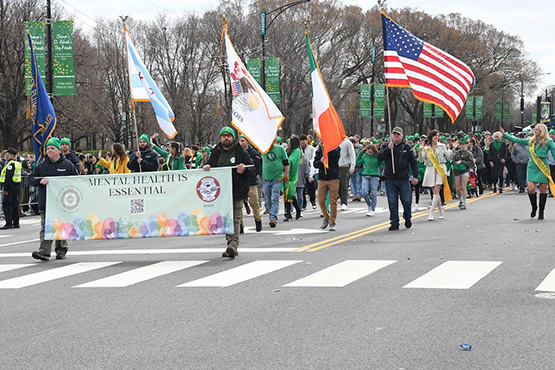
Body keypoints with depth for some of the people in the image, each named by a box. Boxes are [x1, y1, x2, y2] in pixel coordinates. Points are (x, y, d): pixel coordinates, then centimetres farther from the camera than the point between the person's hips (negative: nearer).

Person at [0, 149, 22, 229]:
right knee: (15, 205, 11)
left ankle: (9, 223, -11)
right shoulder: (18, 163, 14)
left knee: (7, 204, -7)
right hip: (17, 185, 9)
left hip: (10, 186, -9)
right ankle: (16, 223, 14)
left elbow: (8, 177, -21)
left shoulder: (10, 164, -15)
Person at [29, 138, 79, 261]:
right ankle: (44, 252, -13)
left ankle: (61, 250, 23)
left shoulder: (67, 165, 3)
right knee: (45, 227, -7)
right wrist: (40, 180, -13)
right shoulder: (41, 166, 9)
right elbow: (31, 179, 7)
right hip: (45, 203, 1)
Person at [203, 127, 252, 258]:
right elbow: (210, 165, 24)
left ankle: (233, 244, -15)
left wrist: (244, 170, -18)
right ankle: (232, 245, 13)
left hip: (236, 191, -4)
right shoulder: (215, 153, 15)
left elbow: (251, 170, 3)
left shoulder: (241, 153, 3)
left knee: (235, 219, -10)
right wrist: (206, 167, 1)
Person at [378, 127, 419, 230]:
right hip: (390, 180, 1)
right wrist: (388, 149, -16)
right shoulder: (385, 146, 7)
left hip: (404, 179, -1)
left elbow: (413, 162, 7)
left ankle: (407, 218, 26)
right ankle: (394, 223, 8)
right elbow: (379, 158, -5)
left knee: (406, 201, 1)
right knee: (392, 203, 0)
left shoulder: (407, 147, 4)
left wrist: (415, 176, 1)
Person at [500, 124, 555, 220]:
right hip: (532, 166, 3)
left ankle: (541, 212, 13)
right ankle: (534, 208, 16)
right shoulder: (531, 141, 10)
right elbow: (517, 140, 13)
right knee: (531, 188, -9)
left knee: (543, 189, 0)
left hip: (543, 167, -2)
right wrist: (504, 134, 10)